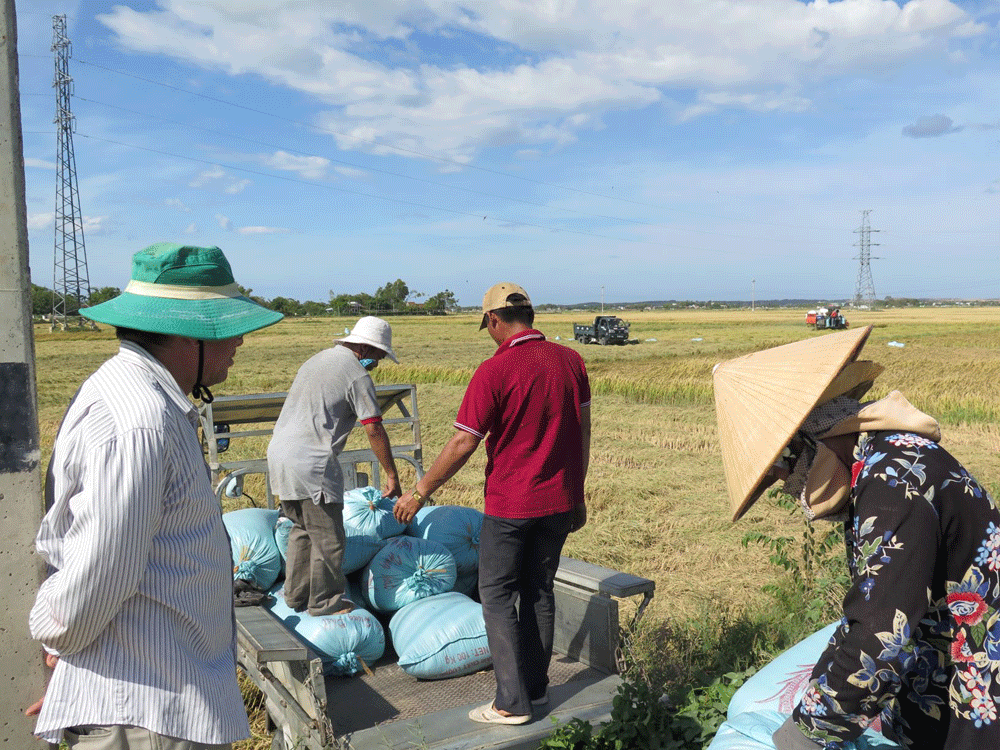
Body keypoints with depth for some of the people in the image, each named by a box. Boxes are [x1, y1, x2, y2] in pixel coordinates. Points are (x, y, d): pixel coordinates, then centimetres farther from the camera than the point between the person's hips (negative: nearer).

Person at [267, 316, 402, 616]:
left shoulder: (318, 358, 17)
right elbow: (374, 430, -11)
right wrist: (392, 475, -4)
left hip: (278, 450, 9)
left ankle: (296, 595, 33)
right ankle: (324, 601, 18)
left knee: (302, 528, 23)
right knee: (328, 537, 5)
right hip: (310, 462, -9)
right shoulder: (357, 375, -8)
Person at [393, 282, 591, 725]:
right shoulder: (570, 361, 1)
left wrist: (419, 493, -4)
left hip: (511, 505, -6)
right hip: (560, 501, 6)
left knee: (497, 597, 8)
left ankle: (512, 703, 12)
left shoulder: (494, 371, -16)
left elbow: (463, 444, -16)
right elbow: (582, 431, 7)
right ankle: (537, 690, 27)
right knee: (539, 592, 17)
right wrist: (577, 496, 16)